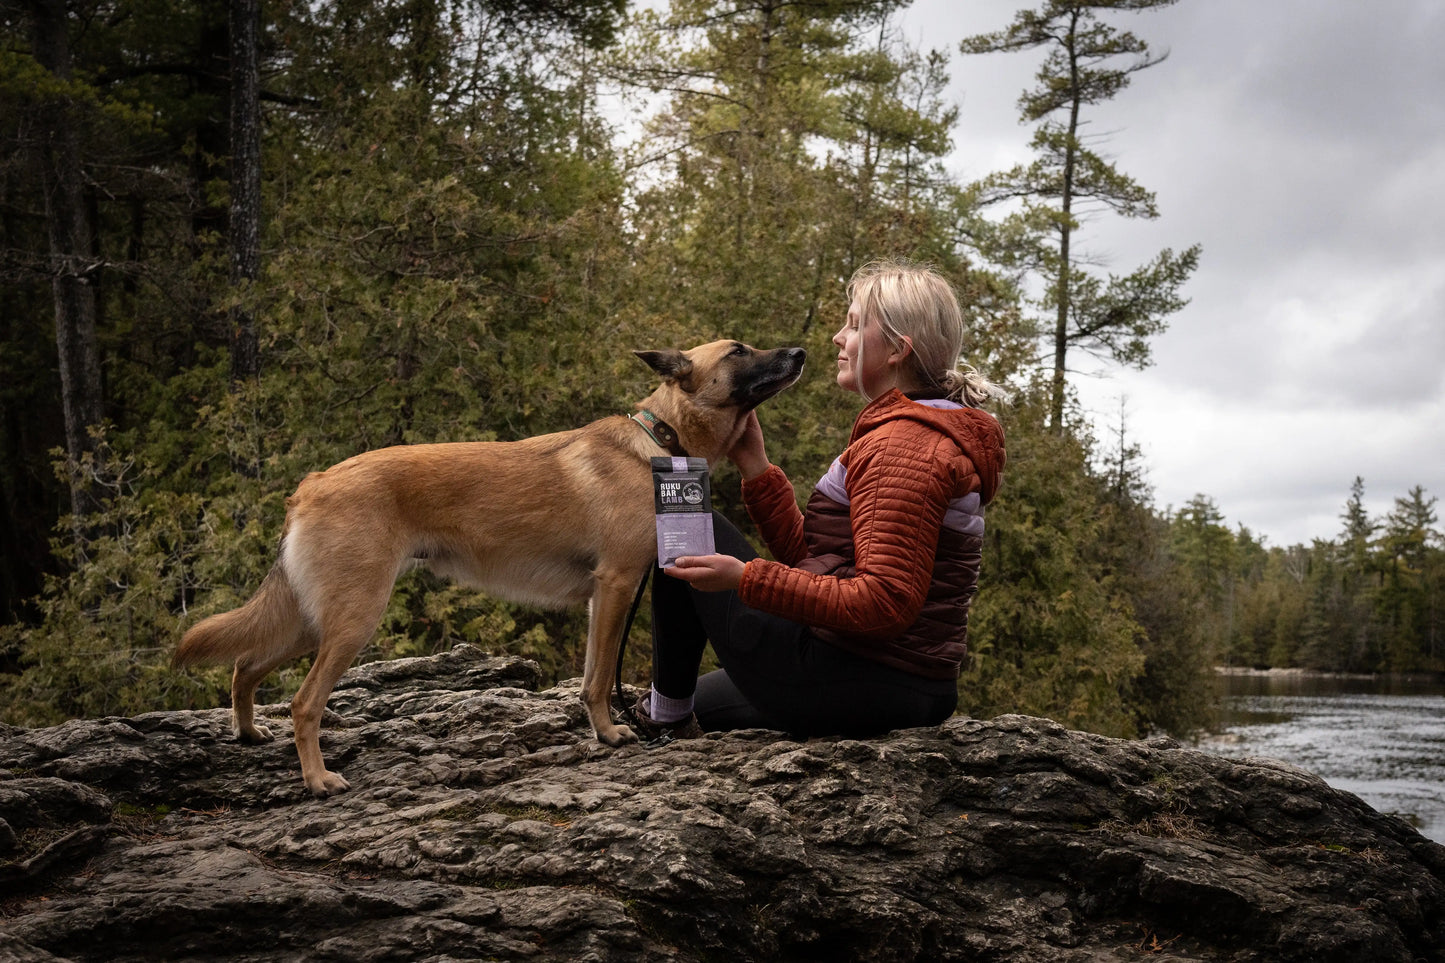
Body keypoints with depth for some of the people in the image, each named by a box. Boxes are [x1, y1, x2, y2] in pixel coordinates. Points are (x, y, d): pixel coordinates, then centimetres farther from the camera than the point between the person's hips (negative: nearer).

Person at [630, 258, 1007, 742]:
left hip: (852, 681, -12)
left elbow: (886, 602, -27)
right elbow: (812, 558, 13)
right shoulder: (933, 437, 16)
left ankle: (668, 717, 9)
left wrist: (747, 579, -26)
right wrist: (754, 466, 8)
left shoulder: (901, 445, -17)